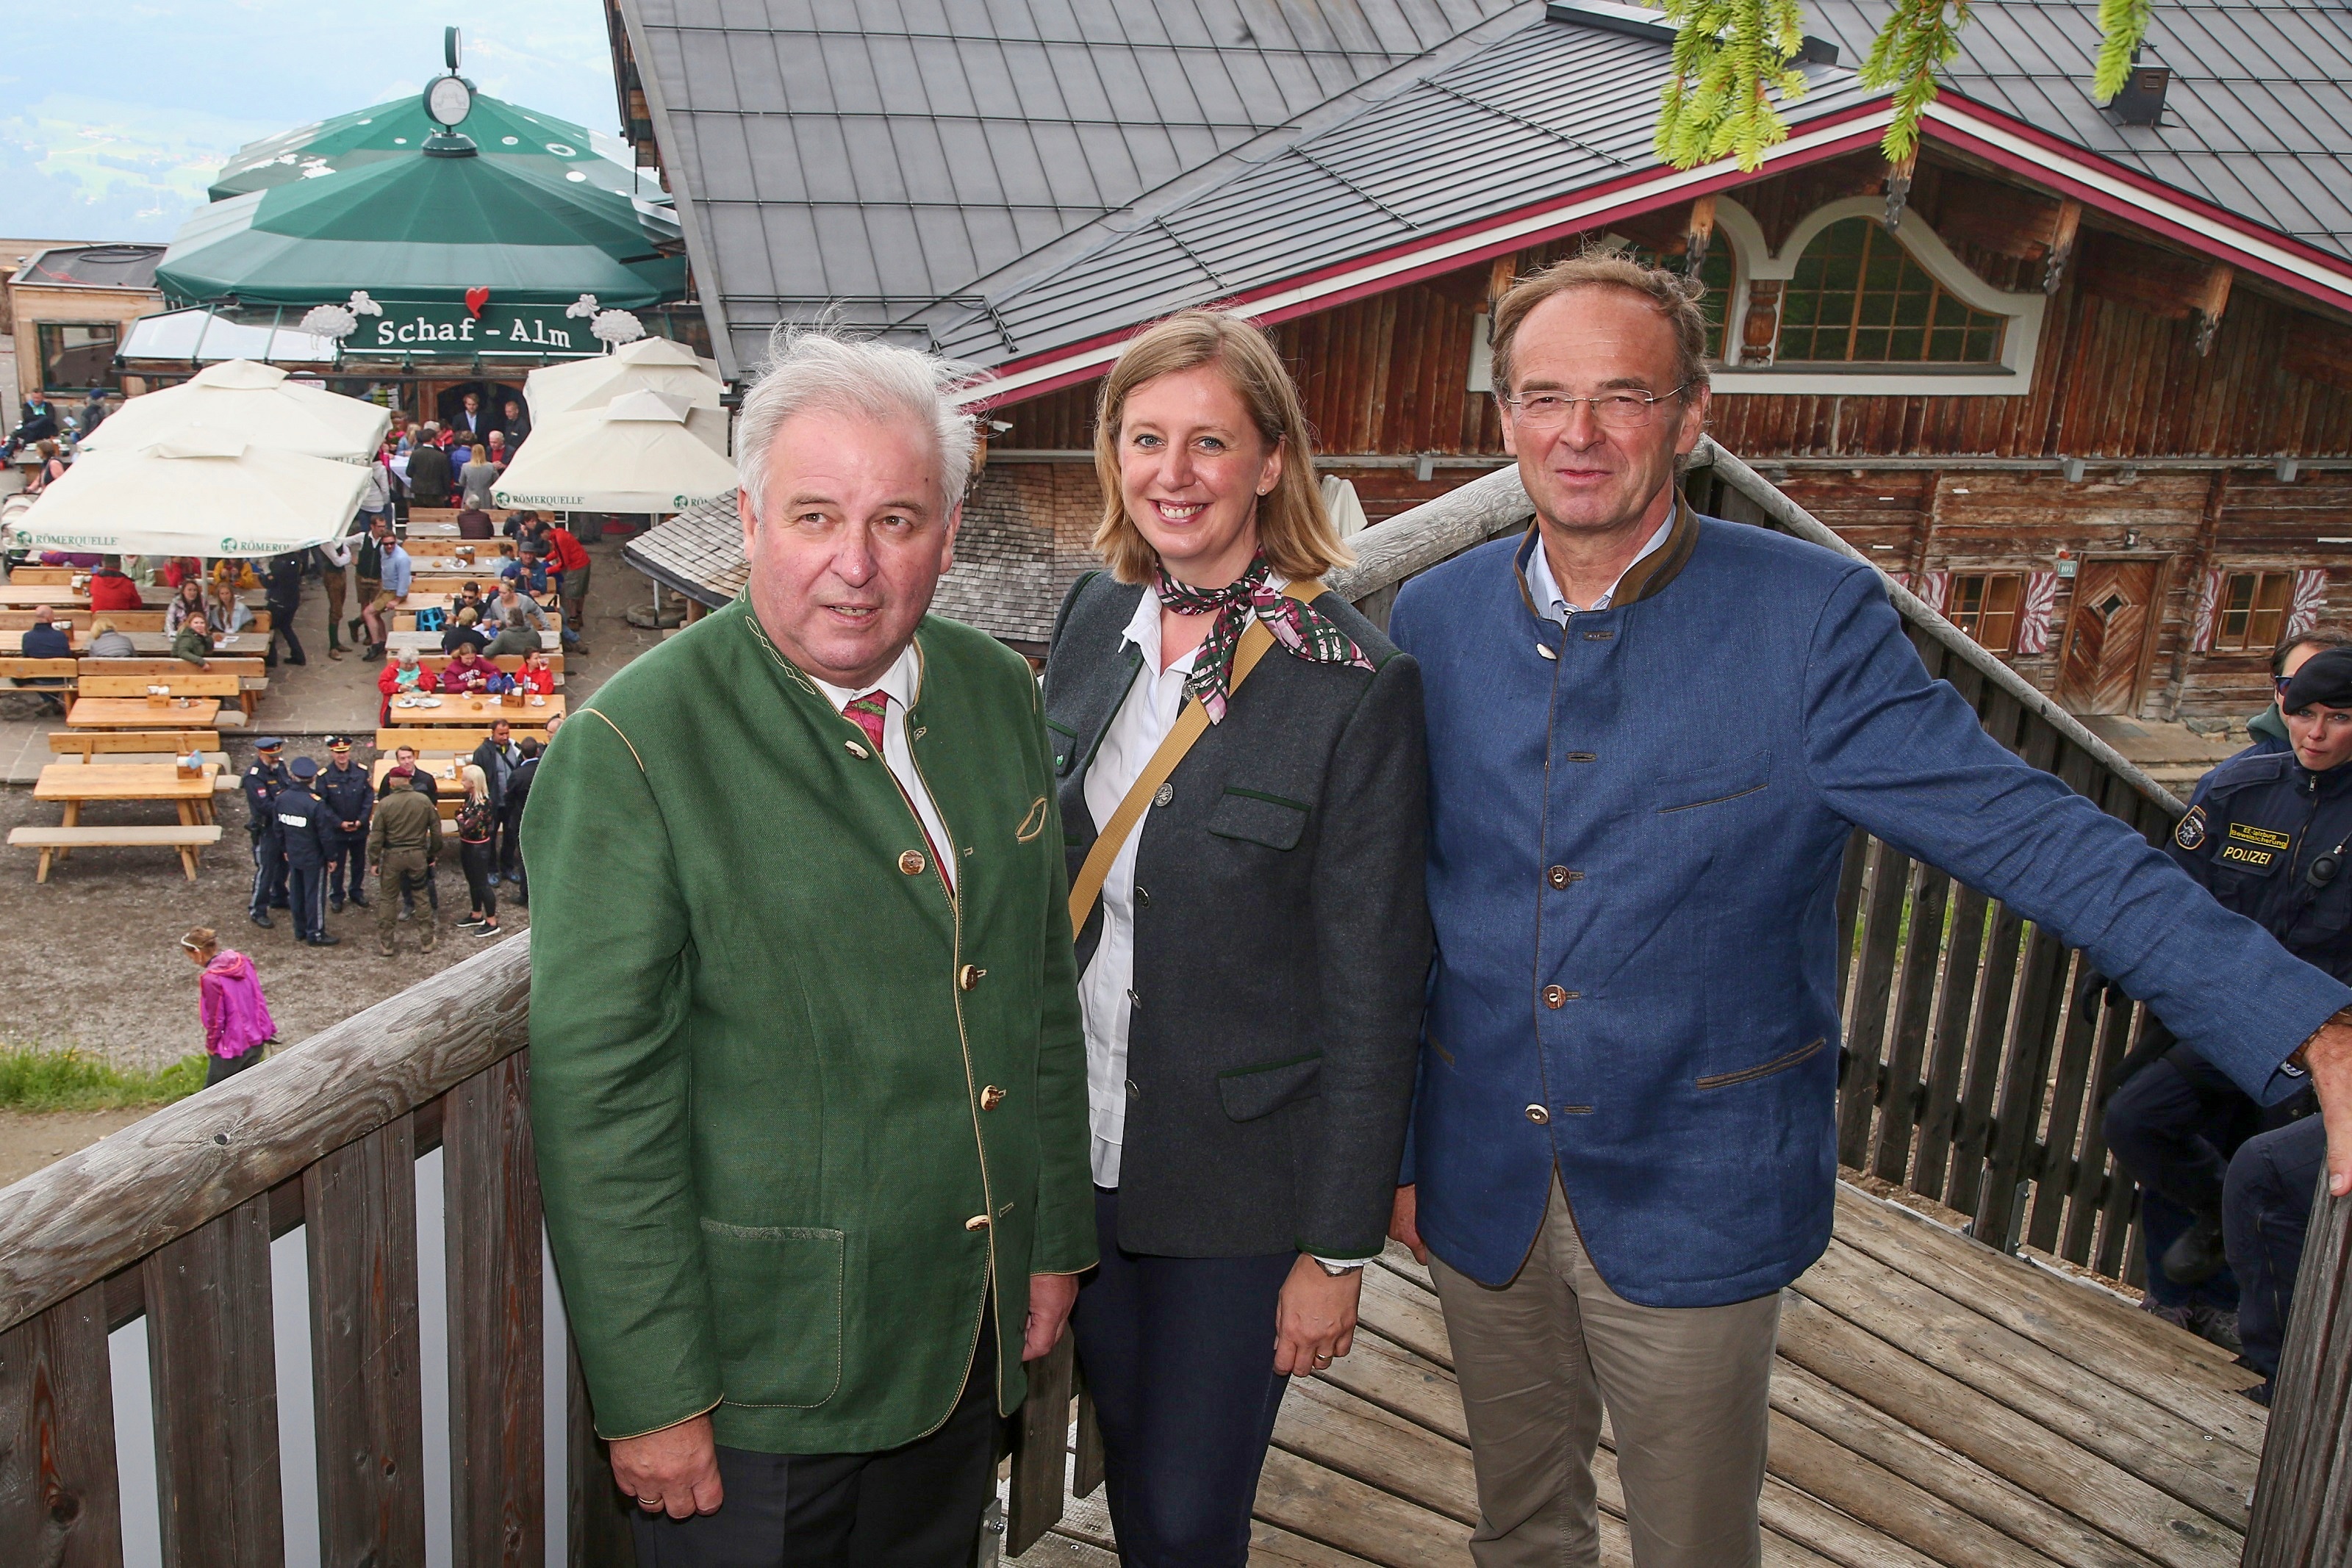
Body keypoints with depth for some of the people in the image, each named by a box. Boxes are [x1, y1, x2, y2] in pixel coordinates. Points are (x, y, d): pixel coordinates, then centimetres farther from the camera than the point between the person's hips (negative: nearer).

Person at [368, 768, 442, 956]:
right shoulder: (424, 801, -4)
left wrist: (374, 861, 2)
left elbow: (376, 836, -7)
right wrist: (434, 854, 14)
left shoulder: (385, 804, -9)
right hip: (418, 855, 1)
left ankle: (385, 944, 15)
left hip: (392, 856, -1)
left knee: (387, 899, 10)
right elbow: (436, 830, 2)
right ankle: (426, 940, 19)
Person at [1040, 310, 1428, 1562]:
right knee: (1130, 1465, 22)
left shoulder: (1357, 685, -18)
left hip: (1236, 1180, -5)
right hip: (1080, 1148, 5)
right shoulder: (1095, 615, -1)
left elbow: (1371, 993, -14)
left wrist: (1338, 1248, -11)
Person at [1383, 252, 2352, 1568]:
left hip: (1691, 1207, -3)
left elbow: (2025, 831, -18)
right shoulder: (1437, 619, -1)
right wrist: (1389, 1142, 9)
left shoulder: (1809, 618, -13)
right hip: (1482, 1186, 3)